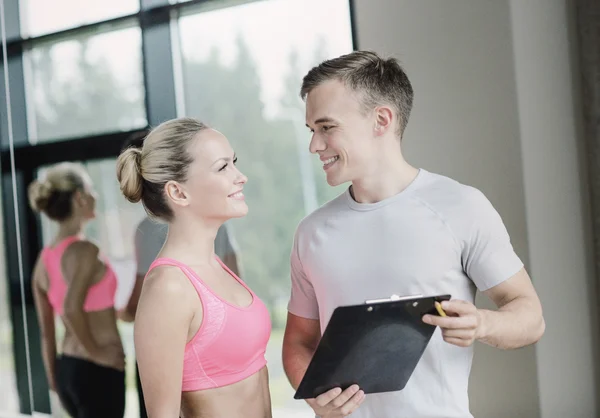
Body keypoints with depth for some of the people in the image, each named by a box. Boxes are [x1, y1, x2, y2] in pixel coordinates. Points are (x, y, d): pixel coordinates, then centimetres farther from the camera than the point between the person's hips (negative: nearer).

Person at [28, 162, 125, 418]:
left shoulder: (45, 259, 8)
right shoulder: (85, 251, -16)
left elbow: (46, 332, 12)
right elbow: (72, 308, -32)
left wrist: (55, 379, 19)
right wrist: (95, 352, -19)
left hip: (69, 369, 9)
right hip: (98, 371, -9)